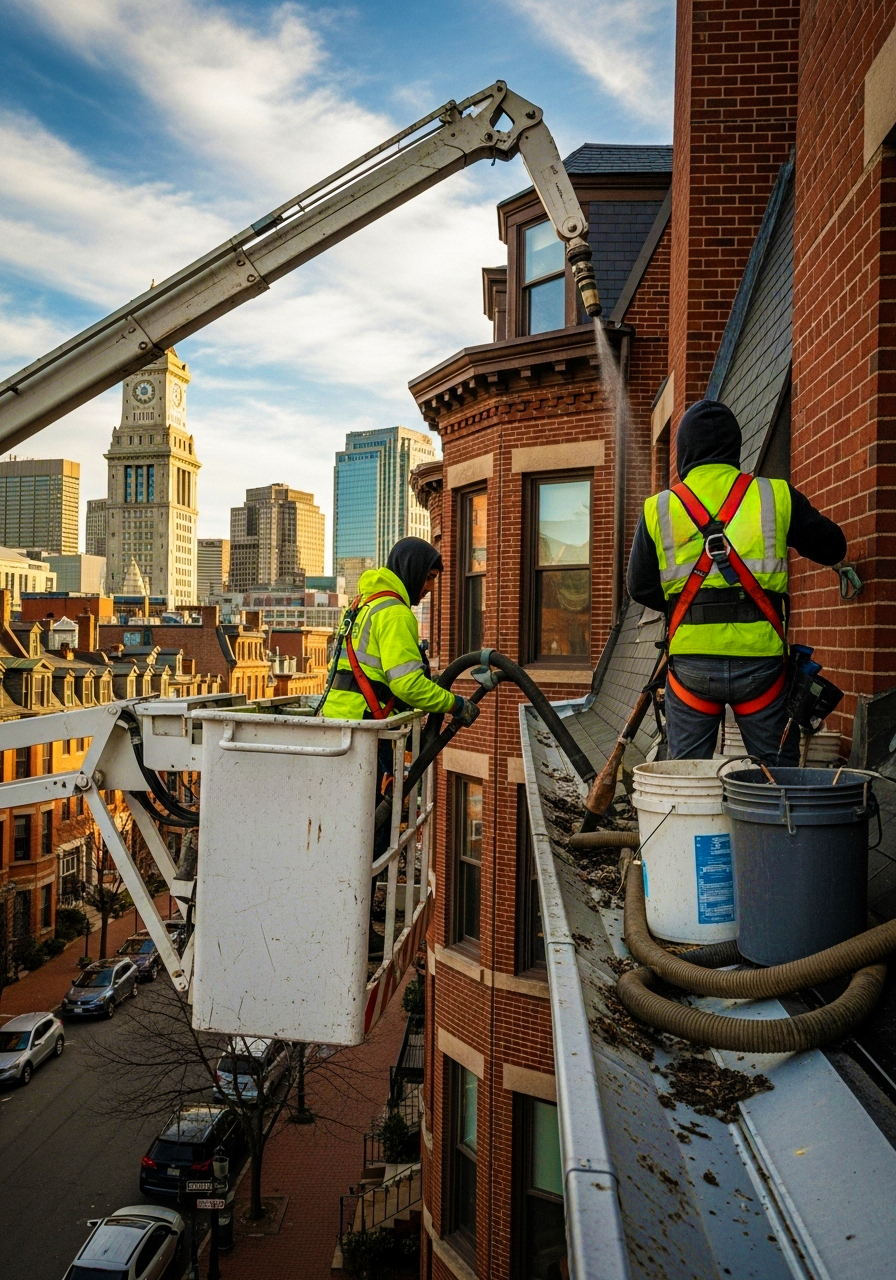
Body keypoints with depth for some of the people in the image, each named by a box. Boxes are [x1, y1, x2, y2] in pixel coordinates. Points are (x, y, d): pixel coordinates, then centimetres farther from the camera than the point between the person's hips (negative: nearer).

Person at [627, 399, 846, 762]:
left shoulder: (658, 509, 4)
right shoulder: (777, 497, 3)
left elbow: (640, 588, 7)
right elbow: (832, 547, 14)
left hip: (691, 661, 1)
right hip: (760, 658, 0)